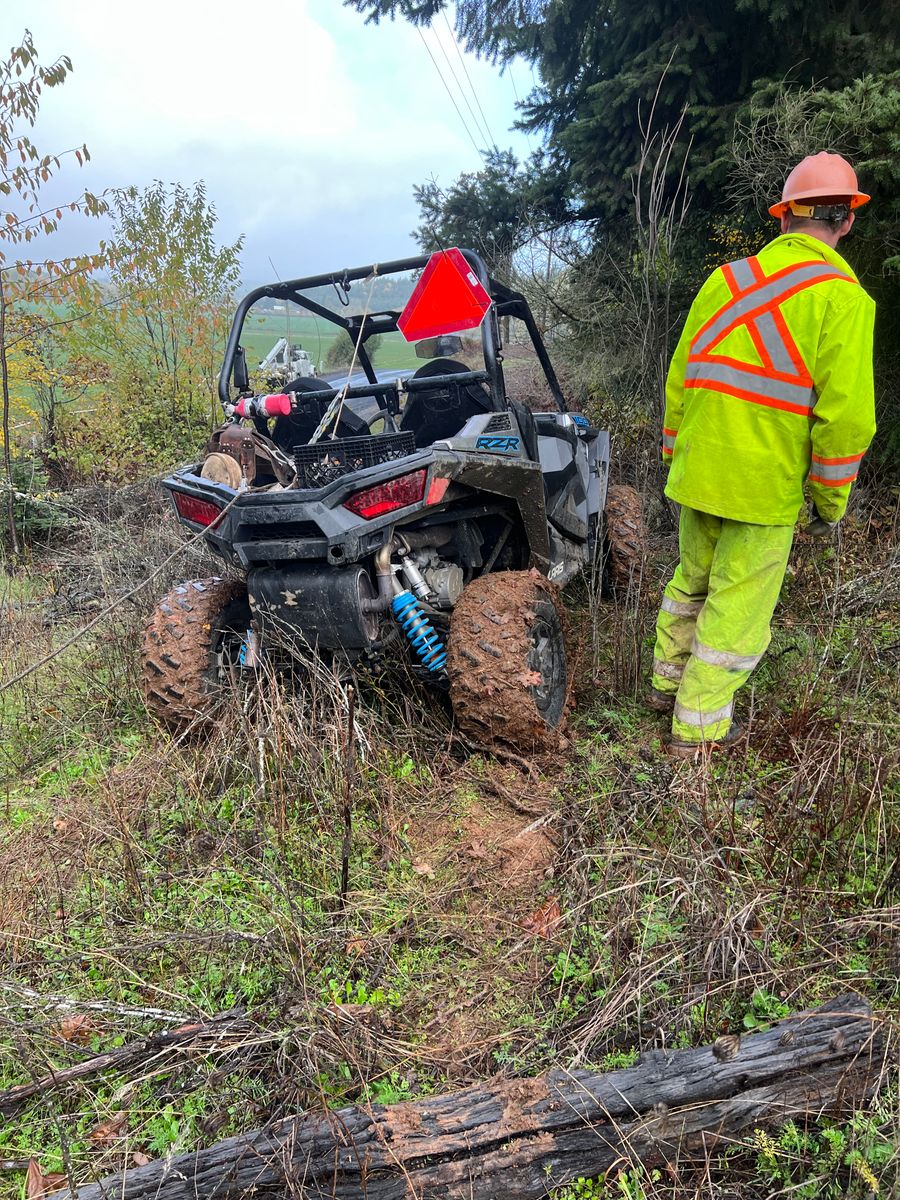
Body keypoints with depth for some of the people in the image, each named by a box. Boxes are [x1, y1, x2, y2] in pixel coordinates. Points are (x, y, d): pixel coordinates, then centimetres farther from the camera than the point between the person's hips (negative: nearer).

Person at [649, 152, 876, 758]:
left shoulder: (726, 279, 5)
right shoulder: (841, 297, -12)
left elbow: (681, 374, 10)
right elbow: (845, 416, -15)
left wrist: (677, 451, 21)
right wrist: (831, 503, -3)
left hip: (698, 473, 6)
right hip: (766, 486, -5)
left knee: (692, 578, 22)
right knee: (739, 602, 6)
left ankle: (668, 681, 38)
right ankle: (699, 725, 16)